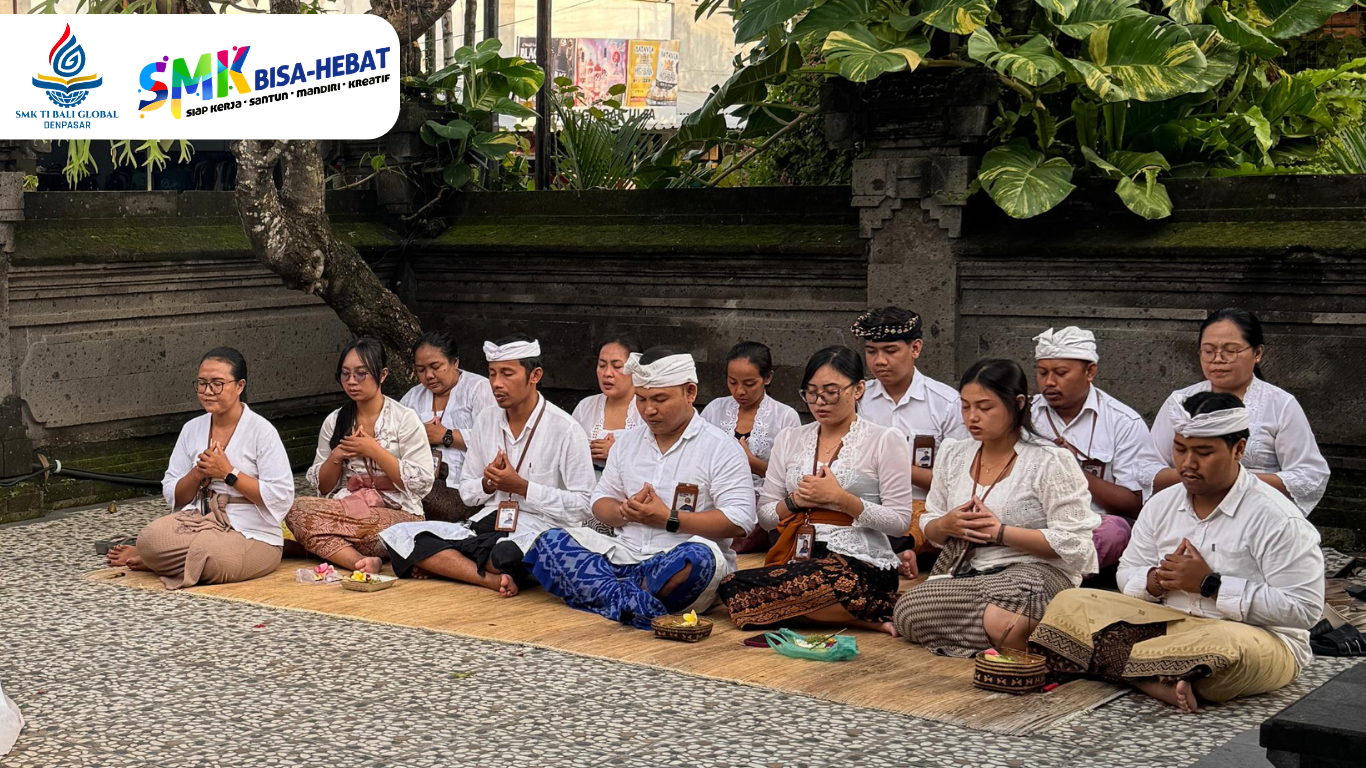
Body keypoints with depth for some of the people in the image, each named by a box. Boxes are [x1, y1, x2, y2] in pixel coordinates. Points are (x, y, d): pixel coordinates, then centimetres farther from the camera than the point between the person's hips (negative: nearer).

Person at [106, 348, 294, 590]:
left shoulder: (262, 431, -5)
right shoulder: (192, 429, 10)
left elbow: (281, 498, -13)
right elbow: (172, 496, 11)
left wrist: (228, 474, -14)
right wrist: (197, 474, -9)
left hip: (252, 535, -3)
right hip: (200, 522, 4)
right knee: (152, 534, -30)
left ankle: (149, 558, -7)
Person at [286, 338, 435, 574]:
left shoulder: (404, 419, 2)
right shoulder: (334, 422, 14)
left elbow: (421, 483, -6)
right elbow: (322, 487, 17)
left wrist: (374, 450, -10)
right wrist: (336, 456, -3)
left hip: (397, 513, -5)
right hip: (346, 509, 5)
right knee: (297, 509, -29)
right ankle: (364, 560, -36)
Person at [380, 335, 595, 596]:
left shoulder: (566, 430, -4)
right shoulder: (485, 421, 13)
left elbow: (581, 507, -9)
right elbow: (467, 493, 19)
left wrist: (521, 487, -11)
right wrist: (487, 484, -4)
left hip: (536, 530, -6)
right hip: (486, 524, 7)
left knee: (508, 554, -43)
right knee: (400, 536, -15)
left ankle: (443, 563, -13)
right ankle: (495, 580, -28)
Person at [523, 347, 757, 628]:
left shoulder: (720, 447, -1)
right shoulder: (629, 442, 18)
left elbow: (740, 521, -10)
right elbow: (601, 503, 18)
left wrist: (669, 519, -13)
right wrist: (626, 511, -6)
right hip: (625, 555, 5)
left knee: (697, 558, -39)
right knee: (550, 541, -16)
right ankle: (629, 602, -38)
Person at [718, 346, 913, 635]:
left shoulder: (886, 441, 4)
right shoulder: (790, 439, 18)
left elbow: (899, 521, -4)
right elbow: (764, 515, 17)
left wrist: (839, 498, -11)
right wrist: (795, 500, -3)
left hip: (860, 562, -6)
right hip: (799, 560, 6)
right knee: (731, 586, -29)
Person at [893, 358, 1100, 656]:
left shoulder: (1050, 461, -5)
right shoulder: (953, 455, 14)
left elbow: (1072, 544, -11)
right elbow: (930, 528, 20)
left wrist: (1000, 532, -14)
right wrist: (947, 525, -5)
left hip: (1033, 571, -6)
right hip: (962, 570, 6)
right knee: (905, 611, -30)